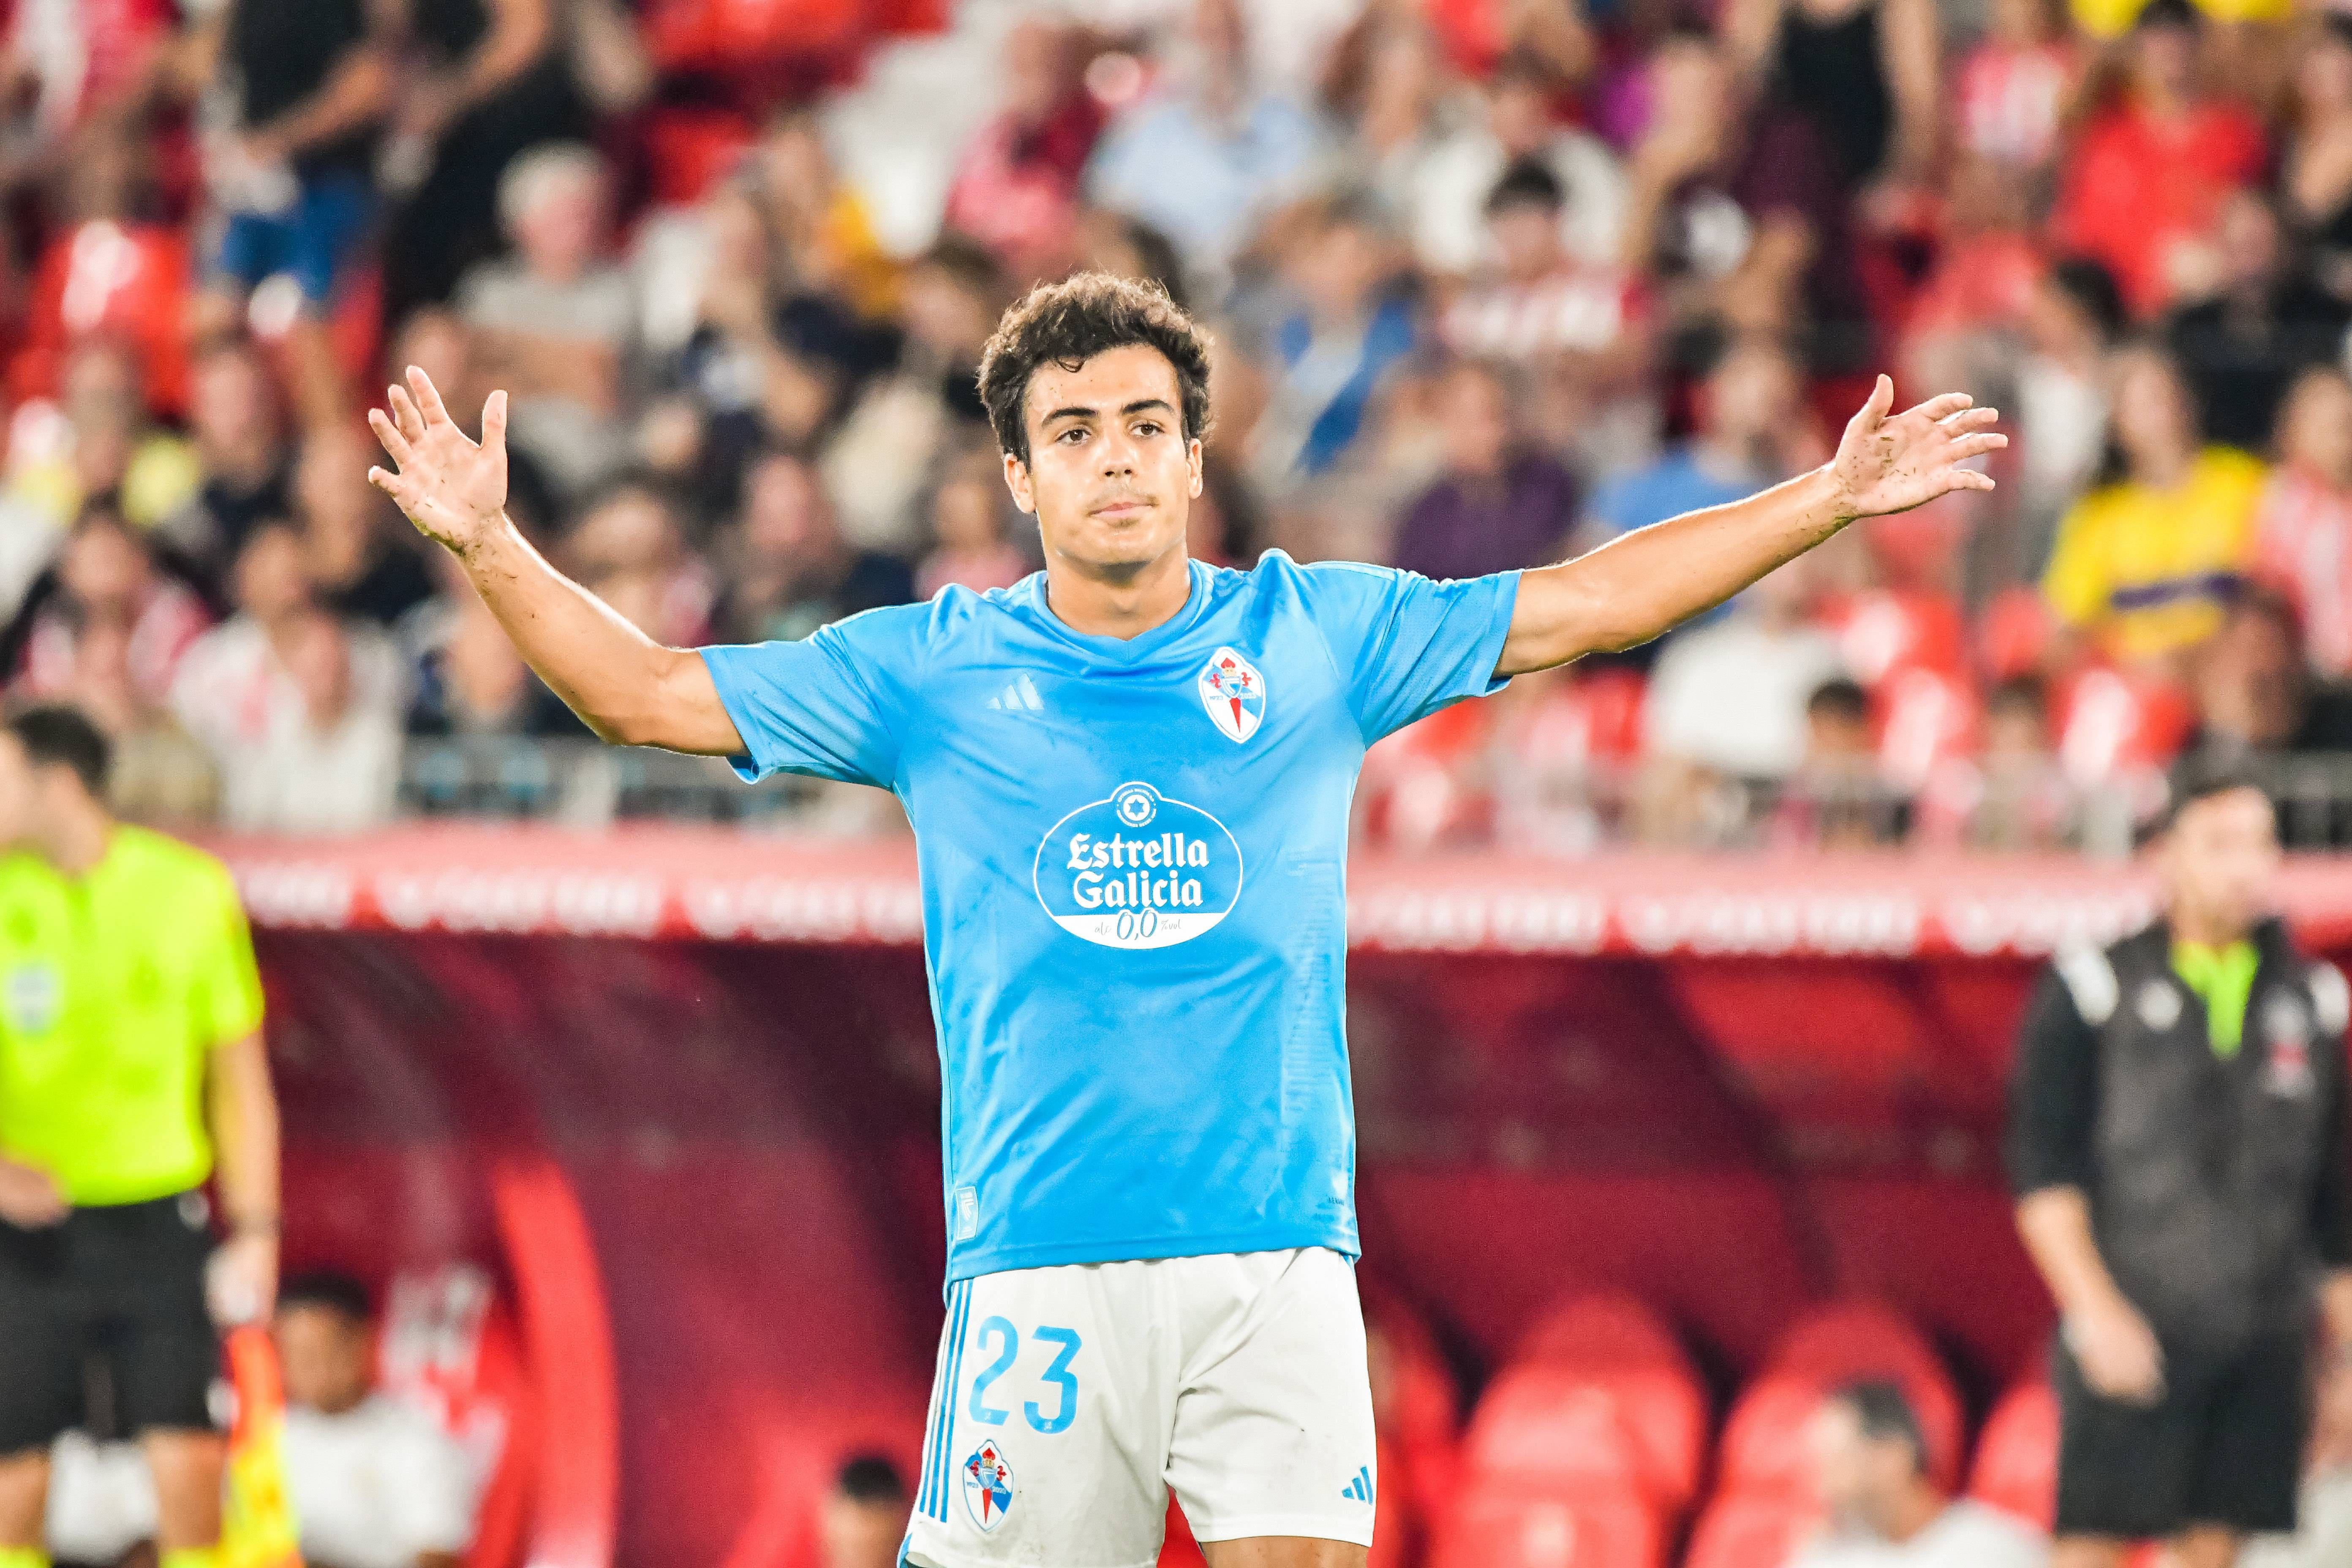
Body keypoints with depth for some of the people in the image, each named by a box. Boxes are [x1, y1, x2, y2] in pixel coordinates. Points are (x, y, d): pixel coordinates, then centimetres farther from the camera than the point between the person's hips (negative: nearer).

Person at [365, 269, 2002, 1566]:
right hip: (1037, 1272, 0)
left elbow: (1576, 605, 12)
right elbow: (652, 691, 11)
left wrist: (1832, 498, 9)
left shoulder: (1312, 633, 8)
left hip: (1276, 1250, 0)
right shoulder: (932, 671, 7)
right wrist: (491, 547, -1)